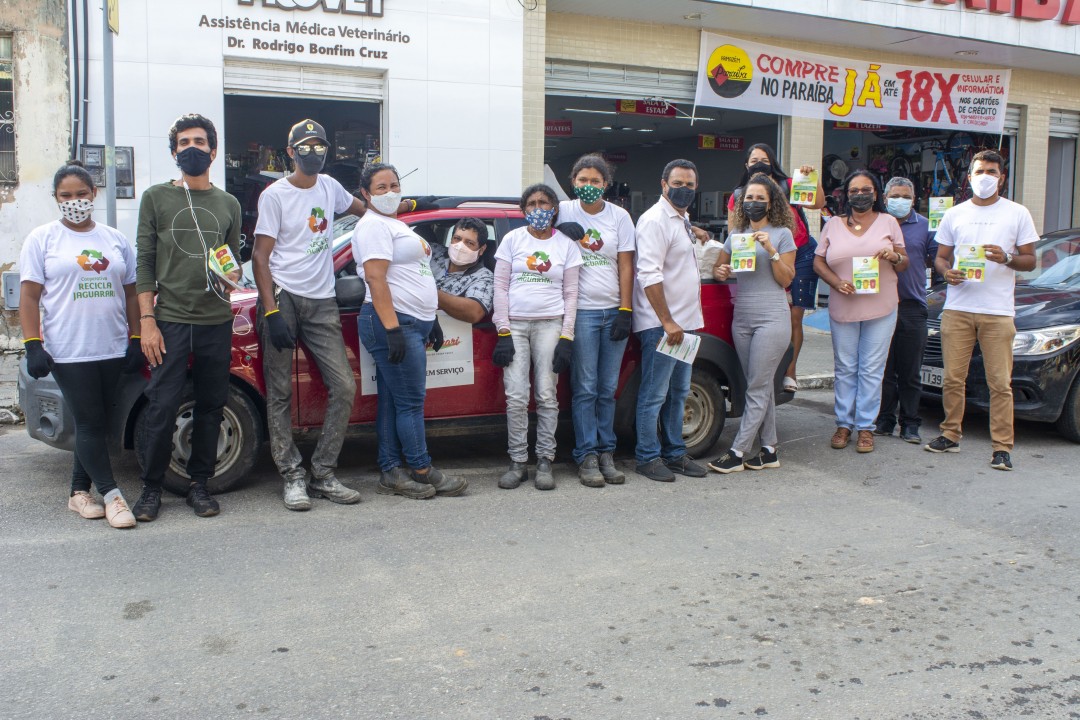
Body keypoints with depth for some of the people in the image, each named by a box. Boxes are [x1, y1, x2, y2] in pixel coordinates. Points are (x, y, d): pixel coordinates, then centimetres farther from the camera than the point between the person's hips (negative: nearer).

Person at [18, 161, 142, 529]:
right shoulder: (43, 238, 3)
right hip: (68, 351, -4)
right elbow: (29, 296, -1)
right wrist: (33, 346, -10)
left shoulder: (115, 239, 13)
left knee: (96, 423, 8)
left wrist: (135, 341, 7)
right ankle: (111, 495, -1)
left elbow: (131, 293, 14)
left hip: (112, 349, 4)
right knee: (89, 423, -4)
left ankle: (80, 491, 19)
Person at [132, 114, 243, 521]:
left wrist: (233, 276, -5)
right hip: (170, 320, -2)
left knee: (210, 407, 5)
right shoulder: (156, 198, 6)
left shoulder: (228, 204, 14)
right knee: (162, 409, -5)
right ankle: (151, 487, 10)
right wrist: (147, 320, -6)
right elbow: (145, 263, 3)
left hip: (217, 322, 3)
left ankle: (199, 484, 17)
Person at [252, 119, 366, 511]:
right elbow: (260, 256, -6)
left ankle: (322, 474, 6)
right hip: (283, 297, -5)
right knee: (281, 393, -3)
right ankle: (292, 476, 5)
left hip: (322, 302, 5)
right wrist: (271, 311, -16)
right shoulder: (275, 195, -2)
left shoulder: (329, 187, 14)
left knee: (344, 387, -2)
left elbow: (363, 208, 35)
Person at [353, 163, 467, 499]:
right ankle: (423, 471, 1)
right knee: (411, 401, -6)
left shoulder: (397, 226, 23)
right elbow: (376, 279, -18)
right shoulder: (374, 225, -8)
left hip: (412, 323, 10)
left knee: (392, 401, 9)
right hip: (393, 323, -10)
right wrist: (392, 329, -24)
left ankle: (390, 474, 11)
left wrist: (431, 321, 24)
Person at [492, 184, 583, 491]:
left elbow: (570, 293, 7)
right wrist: (503, 332, -4)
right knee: (516, 397, -6)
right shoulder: (512, 239, 7)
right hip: (515, 324, 0)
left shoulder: (566, 244, 8)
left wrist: (567, 337, -2)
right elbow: (500, 287, 4)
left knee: (547, 397, -1)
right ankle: (518, 462, 4)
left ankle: (545, 462, 7)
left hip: (550, 325, 0)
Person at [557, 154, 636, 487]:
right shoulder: (564, 211, 2)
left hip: (614, 311, 2)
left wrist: (625, 311, -2)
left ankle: (606, 453, 15)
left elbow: (626, 266, 5)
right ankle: (587, 457, 3)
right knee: (585, 388, -3)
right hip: (581, 311, -2)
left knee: (608, 390, 7)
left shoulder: (620, 217, 6)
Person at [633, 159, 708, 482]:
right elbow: (649, 275, -20)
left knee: (678, 393, 14)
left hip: (683, 323, 10)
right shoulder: (655, 220, -12)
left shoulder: (682, 220, 17)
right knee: (654, 395, -3)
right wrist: (667, 321, -22)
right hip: (660, 325, -10)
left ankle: (674, 454, 22)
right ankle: (648, 457, 5)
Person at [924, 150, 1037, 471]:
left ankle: (1002, 447, 1)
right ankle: (951, 435, 17)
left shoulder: (1017, 214, 7)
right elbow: (940, 257, 18)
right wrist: (947, 272, -5)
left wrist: (1006, 259, -13)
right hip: (957, 308, 2)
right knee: (953, 378, 3)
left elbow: (1030, 260, 8)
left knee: (1000, 382, -4)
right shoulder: (954, 214, 14)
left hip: (998, 311, -2)